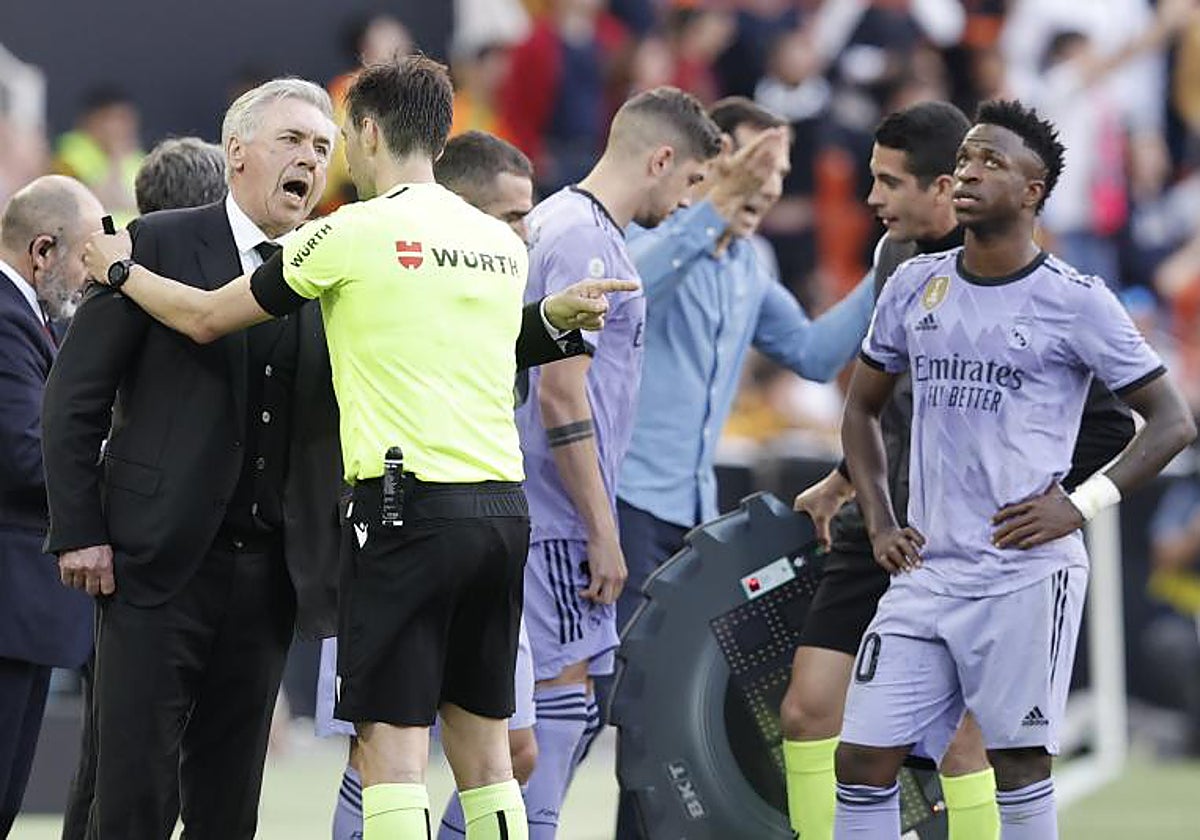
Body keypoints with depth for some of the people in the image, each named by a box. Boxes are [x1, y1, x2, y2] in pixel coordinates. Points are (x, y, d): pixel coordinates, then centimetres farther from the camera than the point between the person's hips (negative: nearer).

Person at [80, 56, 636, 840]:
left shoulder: (356, 232, -5)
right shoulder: (502, 245, 13)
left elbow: (206, 318, 5)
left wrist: (119, 268, 21)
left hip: (409, 506, -6)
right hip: (503, 504, 6)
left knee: (393, 742, -6)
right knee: (483, 741, 11)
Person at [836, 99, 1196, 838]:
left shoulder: (1075, 302, -4)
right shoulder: (916, 286, 9)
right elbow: (863, 408, 22)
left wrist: (1084, 504, -11)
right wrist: (879, 522, 10)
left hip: (1026, 574, -5)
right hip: (927, 570, 5)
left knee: (1020, 763, -2)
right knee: (864, 757, -1)